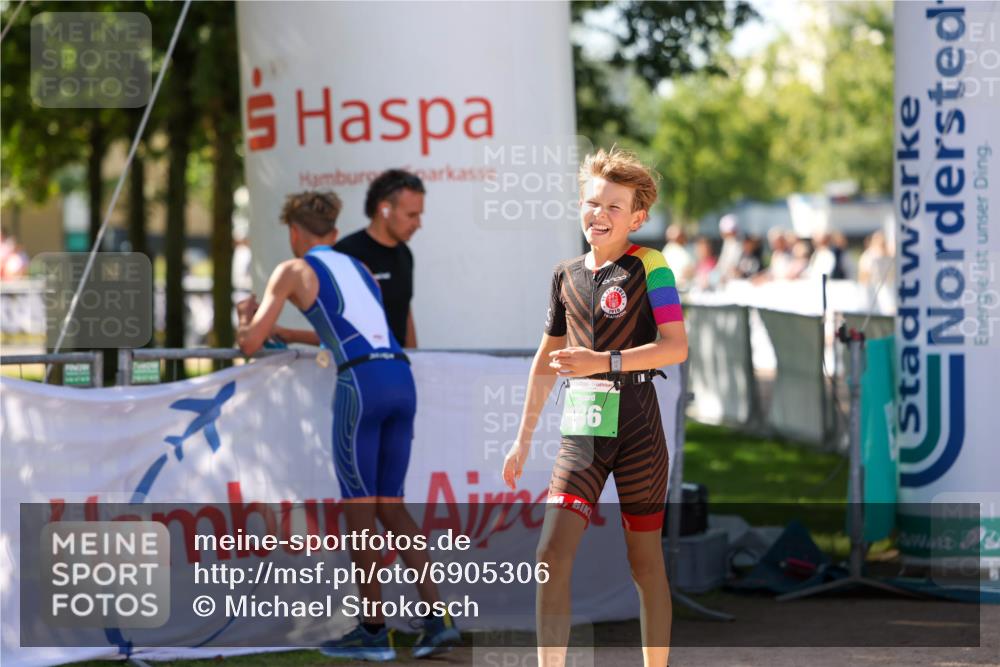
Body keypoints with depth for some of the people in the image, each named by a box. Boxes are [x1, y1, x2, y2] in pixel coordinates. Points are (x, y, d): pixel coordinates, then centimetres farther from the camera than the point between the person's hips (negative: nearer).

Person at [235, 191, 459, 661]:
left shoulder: (293, 271, 8)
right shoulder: (358, 268, 28)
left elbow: (249, 343, 6)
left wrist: (247, 315, 29)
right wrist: (286, 335, 49)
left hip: (360, 385, -6)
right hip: (401, 380, 6)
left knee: (359, 506, 3)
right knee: (390, 505, 11)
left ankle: (374, 631, 6)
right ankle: (437, 618, 2)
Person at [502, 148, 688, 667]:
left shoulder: (648, 268, -3)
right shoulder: (566, 275, 12)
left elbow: (676, 347, -13)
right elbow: (547, 359, 22)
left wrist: (605, 361, -23)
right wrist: (523, 440, 23)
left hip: (636, 426, -4)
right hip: (581, 430, 4)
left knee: (644, 558, 5)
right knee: (551, 553, -11)